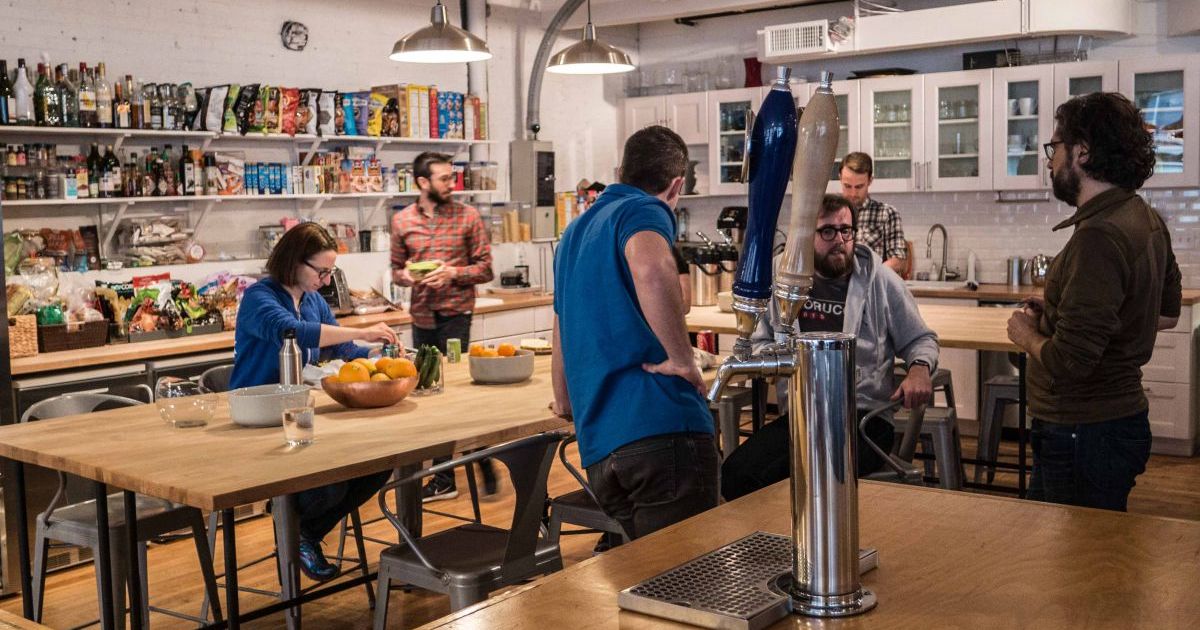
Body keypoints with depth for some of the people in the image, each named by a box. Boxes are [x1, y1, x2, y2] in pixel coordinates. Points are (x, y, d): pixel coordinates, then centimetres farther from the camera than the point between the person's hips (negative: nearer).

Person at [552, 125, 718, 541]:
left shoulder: (575, 232, 25)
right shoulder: (644, 211, 0)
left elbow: (563, 338, 36)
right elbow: (651, 271, -27)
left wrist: (565, 402, 52)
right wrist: (683, 359, -15)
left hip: (597, 447, 8)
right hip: (662, 428, -8)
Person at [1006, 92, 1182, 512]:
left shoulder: (1098, 237, -25)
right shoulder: (1147, 220, 6)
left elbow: (1069, 362, -28)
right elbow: (1166, 314, 20)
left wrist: (1028, 336, -6)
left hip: (1084, 435, -10)